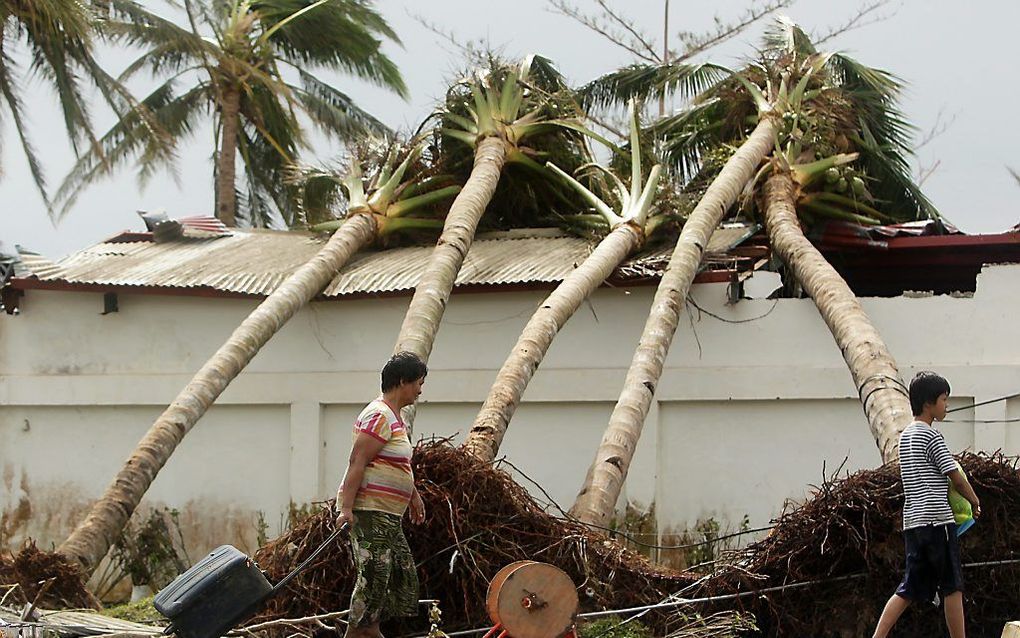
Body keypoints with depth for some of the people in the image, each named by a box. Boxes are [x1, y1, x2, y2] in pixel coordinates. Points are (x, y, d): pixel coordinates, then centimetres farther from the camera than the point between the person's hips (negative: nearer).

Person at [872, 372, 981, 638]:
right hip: (936, 520, -8)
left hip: (912, 520, 8)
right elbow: (956, 477, -9)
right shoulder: (931, 435, -9)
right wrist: (975, 501, 7)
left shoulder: (905, 436, 17)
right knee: (952, 587, -1)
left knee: (909, 590, 7)